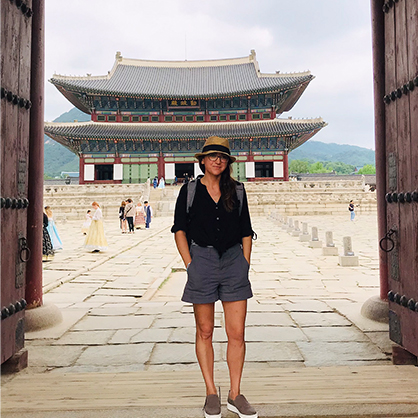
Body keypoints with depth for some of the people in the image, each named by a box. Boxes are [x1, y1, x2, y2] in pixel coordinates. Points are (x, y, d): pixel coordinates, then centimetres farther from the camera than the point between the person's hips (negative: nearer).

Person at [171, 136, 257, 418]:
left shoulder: (237, 190, 10)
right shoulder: (190, 190, 5)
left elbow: (246, 232, 13)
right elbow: (179, 229, 4)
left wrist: (246, 264, 4)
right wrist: (190, 264, -4)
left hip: (234, 259, 2)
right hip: (202, 259, -1)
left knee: (237, 333, 2)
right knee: (205, 331, 7)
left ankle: (235, 394, 18)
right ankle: (211, 393, 22)